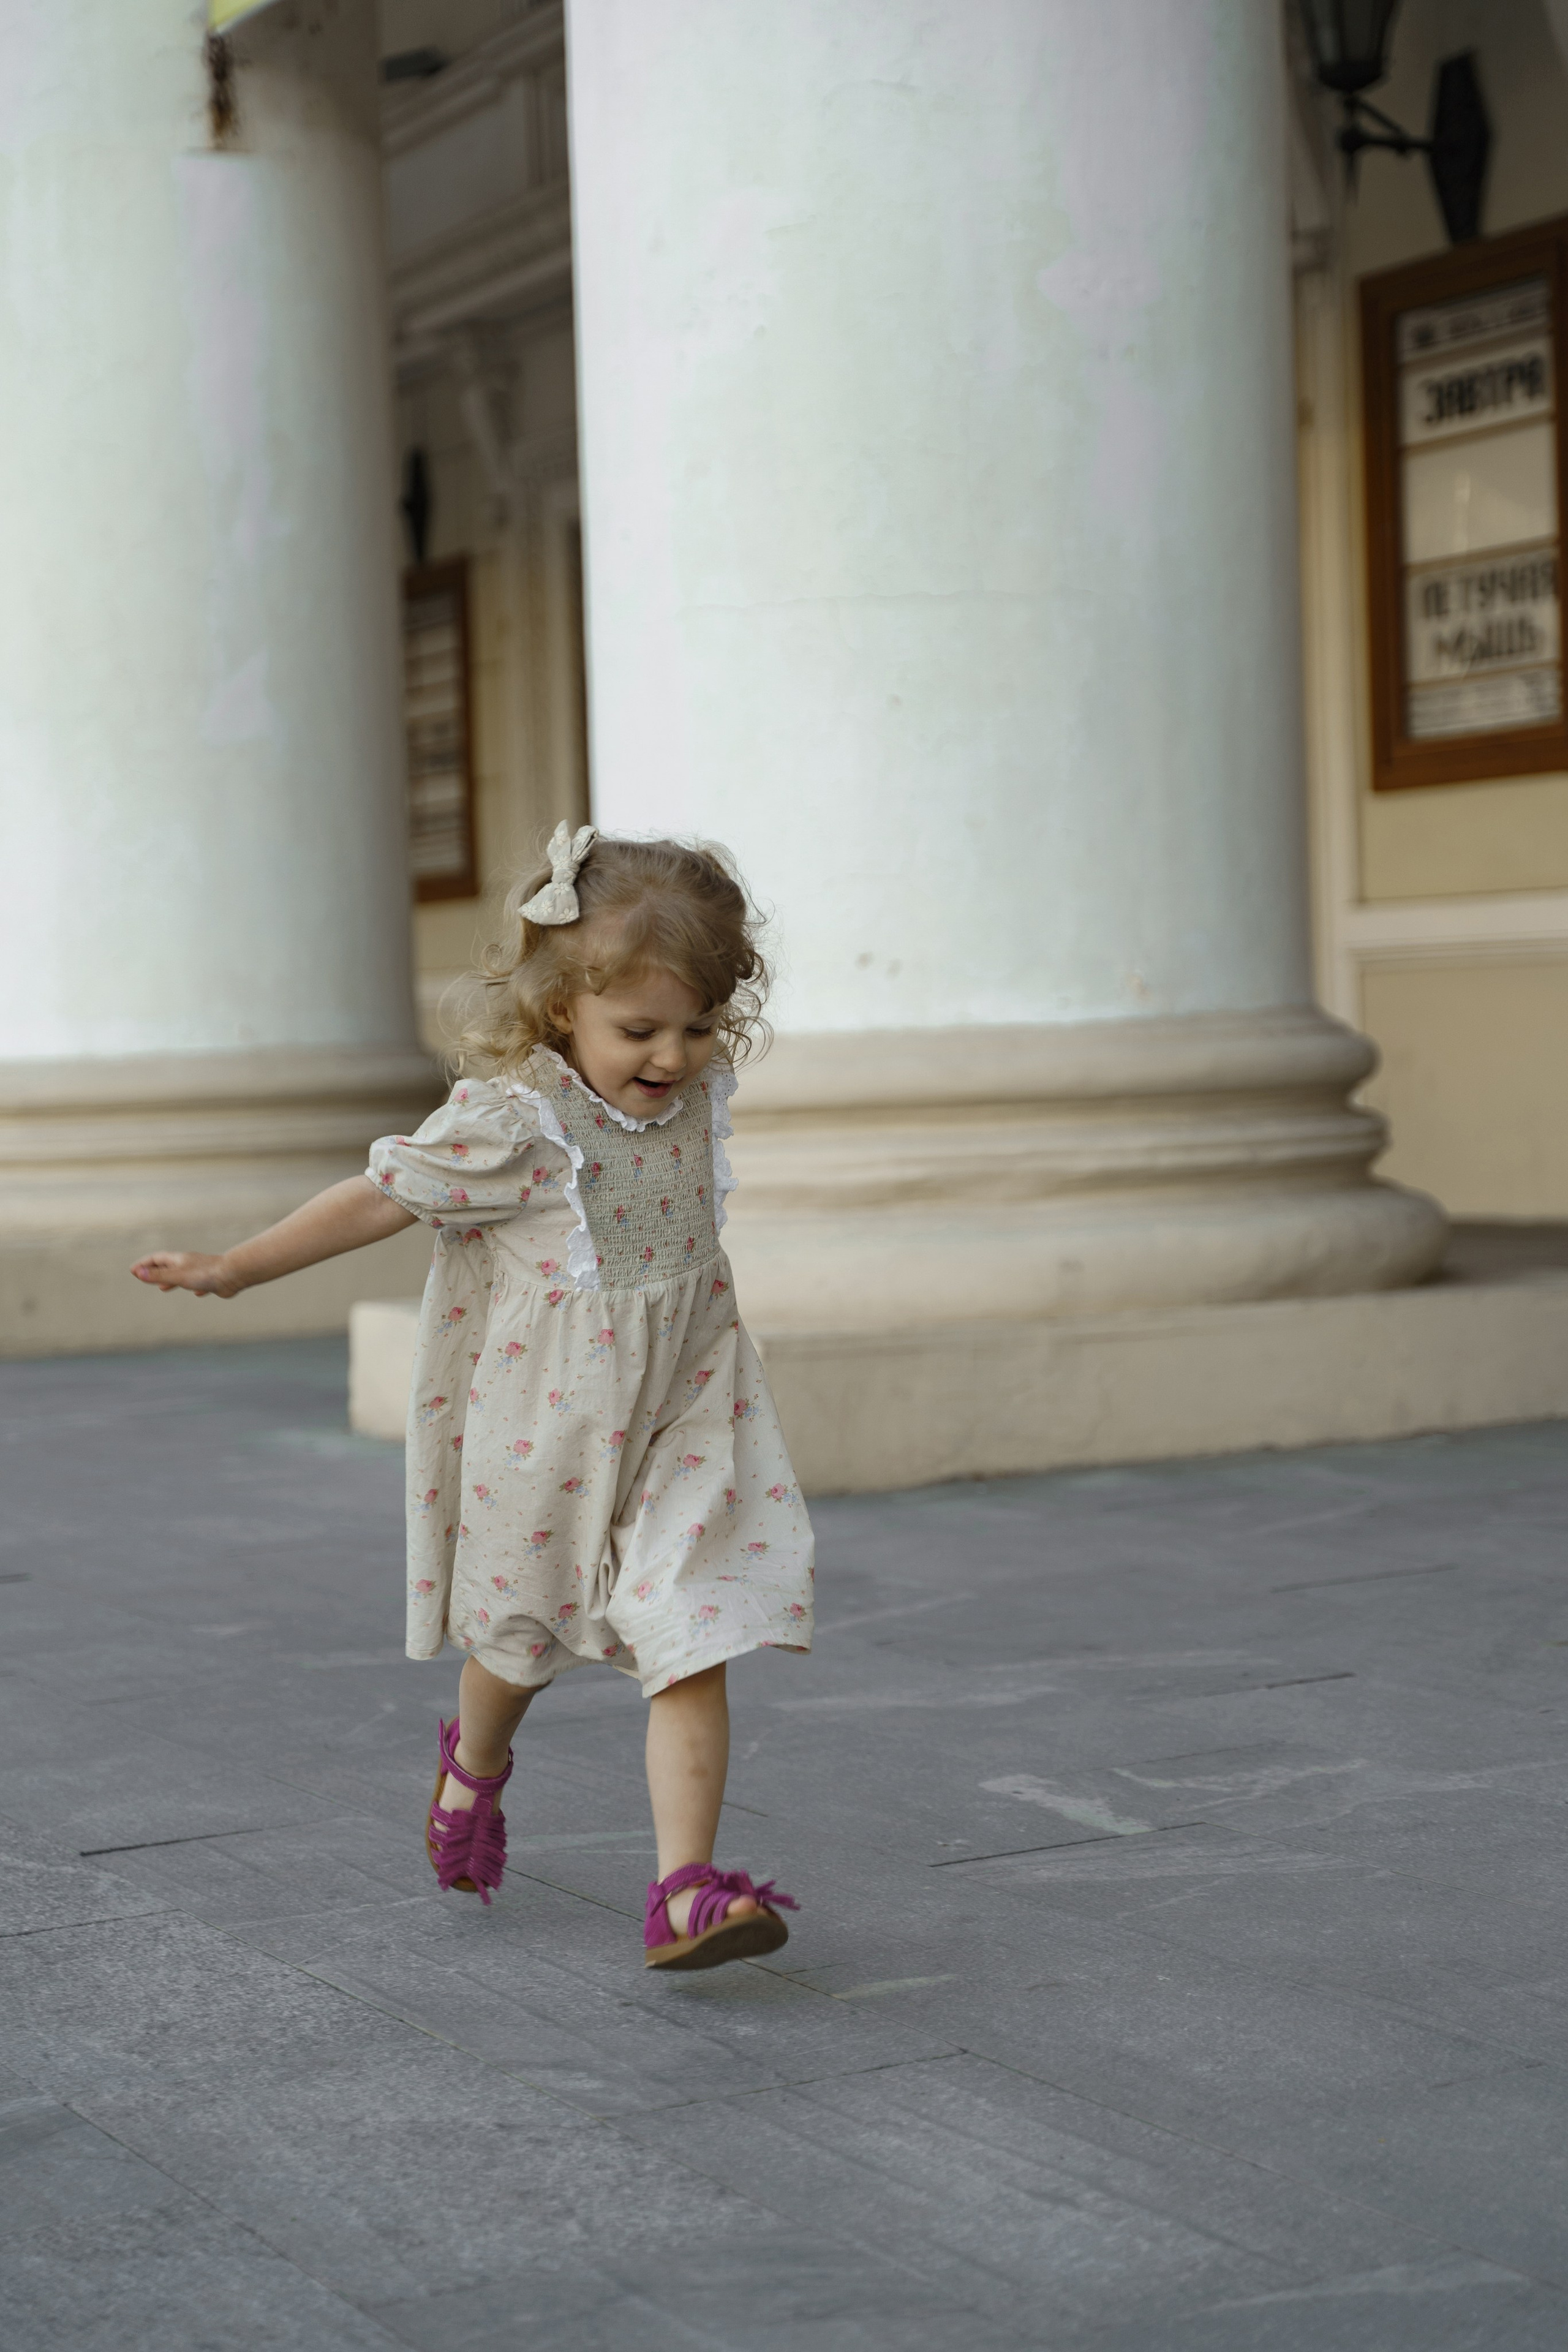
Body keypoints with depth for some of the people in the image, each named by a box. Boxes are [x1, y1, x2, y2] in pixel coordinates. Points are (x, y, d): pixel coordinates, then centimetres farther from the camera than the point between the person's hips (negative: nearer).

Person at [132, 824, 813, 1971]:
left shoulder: (701, 1091, -6)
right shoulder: (510, 1123, -22)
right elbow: (381, 1197, -14)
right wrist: (234, 1270, -8)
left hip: (679, 1424, 3)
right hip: (542, 1435, -3)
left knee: (692, 1648, -9)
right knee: (524, 1637, 20)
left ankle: (686, 1891, -7)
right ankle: (475, 1765, 52)